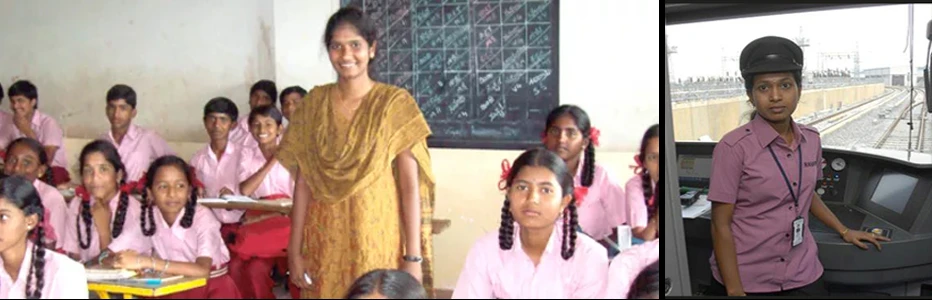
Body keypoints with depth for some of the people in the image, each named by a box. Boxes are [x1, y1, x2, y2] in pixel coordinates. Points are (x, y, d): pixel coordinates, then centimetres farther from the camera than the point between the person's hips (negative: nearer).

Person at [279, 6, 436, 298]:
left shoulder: (394, 102, -7)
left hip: (376, 240, -3)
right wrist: (295, 250, 1)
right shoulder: (314, 102, 3)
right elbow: (303, 181, 4)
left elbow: (411, 186, -10)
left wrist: (414, 257, -13)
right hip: (324, 242, 3)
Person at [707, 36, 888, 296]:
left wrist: (844, 231, 21)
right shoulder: (733, 148, -16)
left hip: (803, 274, 5)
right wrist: (735, 291, -16)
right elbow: (721, 226, -14)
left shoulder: (811, 140, 2)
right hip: (746, 278, -5)